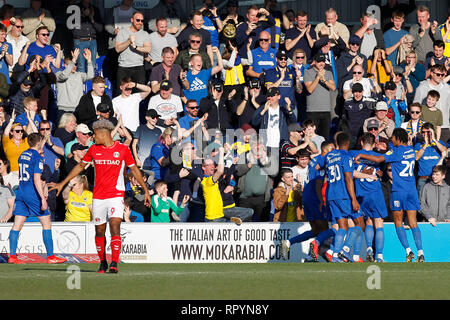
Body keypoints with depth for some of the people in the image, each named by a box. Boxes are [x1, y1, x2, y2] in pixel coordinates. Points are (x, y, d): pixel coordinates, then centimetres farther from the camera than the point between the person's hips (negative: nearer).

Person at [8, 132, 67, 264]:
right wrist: (43, 198, -19)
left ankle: (12, 255, -2)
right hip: (33, 194, -7)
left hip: (21, 193, 7)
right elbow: (36, 179, -18)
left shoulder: (23, 155, 12)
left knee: (17, 225, 4)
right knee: (47, 224, 3)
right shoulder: (37, 157, -11)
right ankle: (50, 256, 2)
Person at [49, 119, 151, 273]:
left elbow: (134, 169, 8)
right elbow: (80, 166, 18)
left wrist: (146, 190, 7)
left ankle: (114, 263, -18)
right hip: (98, 196, 3)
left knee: (115, 227, -17)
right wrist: (62, 184, 18)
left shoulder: (123, 149, -2)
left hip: (116, 195, -3)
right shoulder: (94, 149, 7)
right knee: (99, 230, 5)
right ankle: (102, 262, 20)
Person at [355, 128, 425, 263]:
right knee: (413, 223, 4)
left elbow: (379, 159, -16)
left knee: (398, 222, 5)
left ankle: (408, 251, -7)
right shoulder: (411, 150, 9)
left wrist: (361, 155, -6)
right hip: (412, 191, 5)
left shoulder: (396, 151, -10)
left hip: (398, 191, -5)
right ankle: (420, 252, -8)